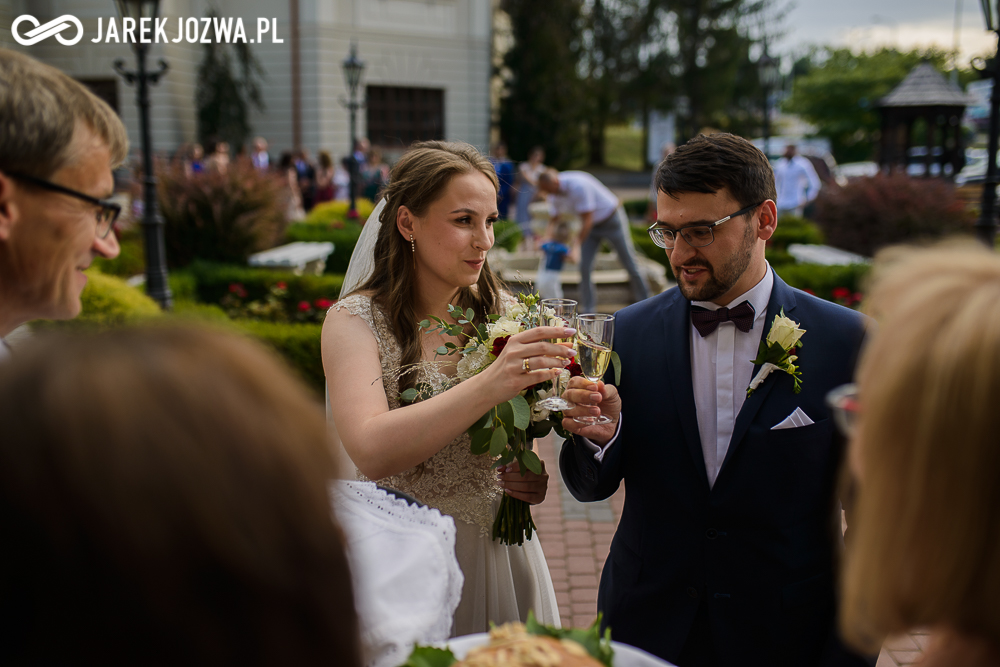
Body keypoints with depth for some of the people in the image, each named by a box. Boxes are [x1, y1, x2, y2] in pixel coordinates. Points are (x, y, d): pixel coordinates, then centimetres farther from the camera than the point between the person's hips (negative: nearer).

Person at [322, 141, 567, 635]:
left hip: (500, 551, 4)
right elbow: (371, 450, -30)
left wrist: (530, 476, -11)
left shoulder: (499, 310, -3)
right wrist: (489, 385, -41)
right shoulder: (356, 321, -15)